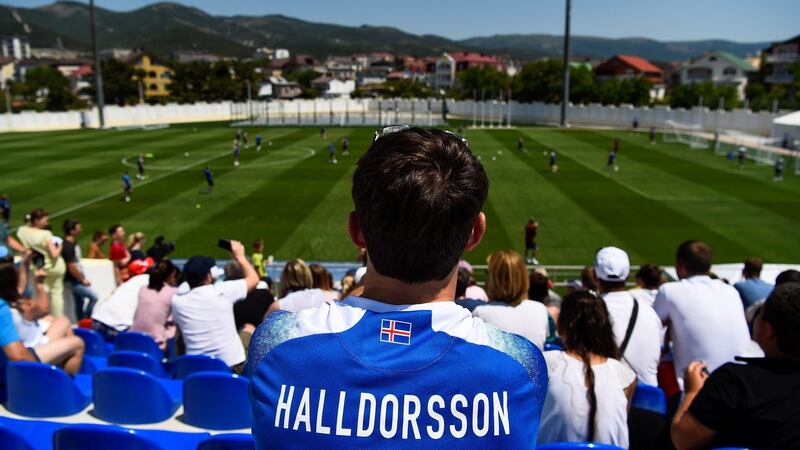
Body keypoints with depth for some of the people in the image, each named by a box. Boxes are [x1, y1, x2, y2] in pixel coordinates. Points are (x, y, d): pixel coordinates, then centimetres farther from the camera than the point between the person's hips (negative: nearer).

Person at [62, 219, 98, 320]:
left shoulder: (73, 243, 7)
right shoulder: (68, 246, -22)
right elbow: (72, 268, -22)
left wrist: (82, 278, 13)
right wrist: (83, 280, -12)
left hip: (77, 279, 9)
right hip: (73, 280, -9)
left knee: (80, 301, 14)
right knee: (94, 297, -9)